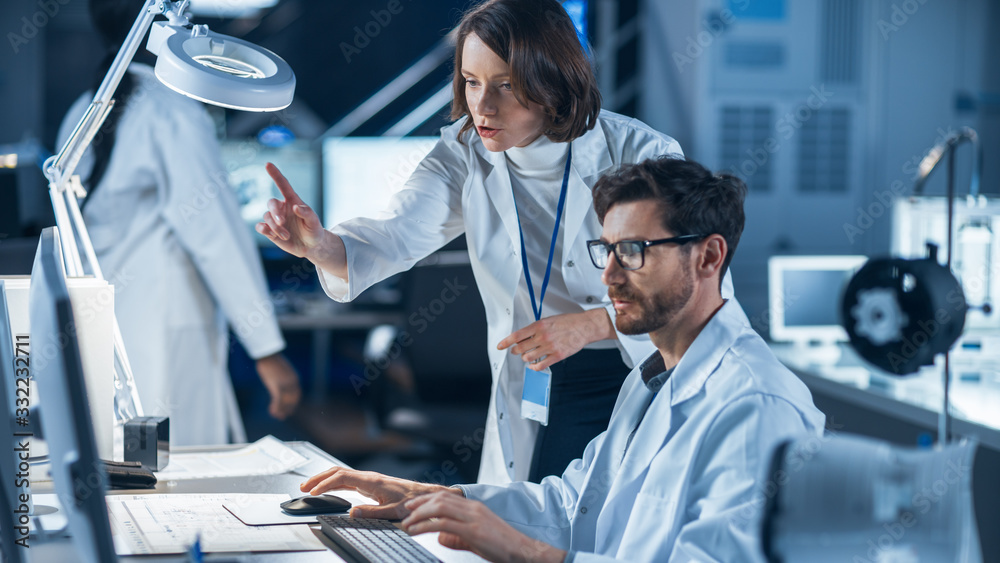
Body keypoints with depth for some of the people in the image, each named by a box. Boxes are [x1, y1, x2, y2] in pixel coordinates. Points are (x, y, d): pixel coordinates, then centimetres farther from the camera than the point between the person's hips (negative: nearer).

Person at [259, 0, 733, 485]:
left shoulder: (643, 157, -16)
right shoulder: (466, 153, -4)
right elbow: (398, 233, -18)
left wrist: (590, 324, -24)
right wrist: (320, 245, -40)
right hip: (535, 400, 3)